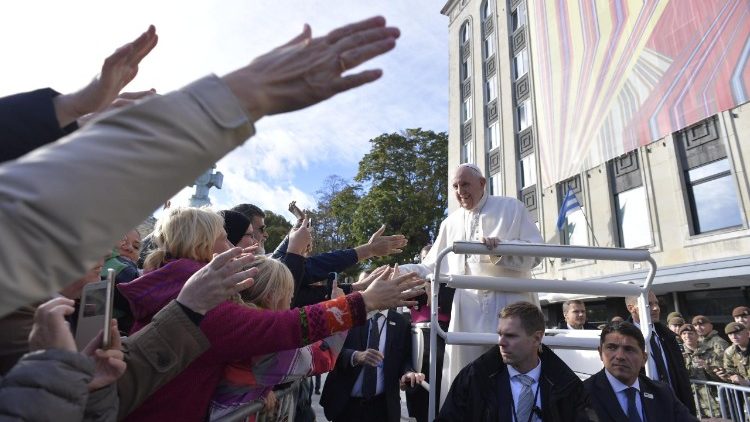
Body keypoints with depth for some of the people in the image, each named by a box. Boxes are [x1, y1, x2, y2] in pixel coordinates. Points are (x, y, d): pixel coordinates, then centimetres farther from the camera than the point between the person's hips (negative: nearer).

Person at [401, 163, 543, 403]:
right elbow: (430, 268, 13)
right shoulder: (451, 223, 16)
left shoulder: (511, 208, 6)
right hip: (468, 310, 3)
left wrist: (500, 247, -21)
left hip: (509, 304, -3)